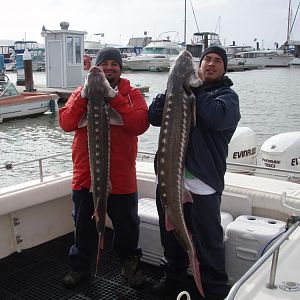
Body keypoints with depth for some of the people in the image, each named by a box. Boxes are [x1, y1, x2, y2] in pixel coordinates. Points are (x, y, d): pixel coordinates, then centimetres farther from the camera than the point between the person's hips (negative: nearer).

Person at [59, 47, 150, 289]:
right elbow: (66, 123, -8)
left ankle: (130, 264, 37)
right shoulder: (82, 92, 6)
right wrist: (84, 96, -19)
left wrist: (114, 98, -21)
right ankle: (80, 266, 36)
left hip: (121, 176, -1)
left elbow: (140, 124, -17)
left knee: (127, 225, 14)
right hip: (85, 174, 2)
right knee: (84, 224, 16)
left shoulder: (132, 94, 0)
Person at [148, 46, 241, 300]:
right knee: (171, 235, 18)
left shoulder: (226, 95, 3)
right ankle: (174, 277, 38)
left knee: (208, 241, 3)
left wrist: (195, 89, -12)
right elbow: (154, 116, 2)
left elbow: (217, 117, -21)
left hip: (202, 182, -4)